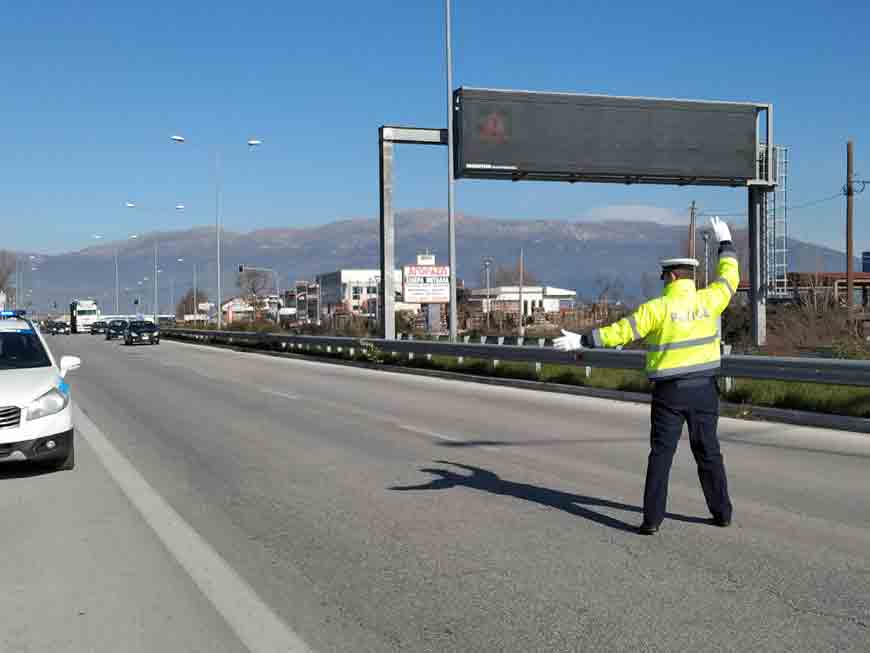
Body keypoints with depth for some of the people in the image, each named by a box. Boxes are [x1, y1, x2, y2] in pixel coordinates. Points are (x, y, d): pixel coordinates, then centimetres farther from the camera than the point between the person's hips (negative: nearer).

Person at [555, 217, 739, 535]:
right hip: (704, 389, 3)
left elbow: (620, 331, -12)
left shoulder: (657, 308, -11)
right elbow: (729, 278, 19)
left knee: (661, 453, 2)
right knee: (708, 451, 14)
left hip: (669, 392, -3)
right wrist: (725, 242, 32)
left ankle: (652, 518, 0)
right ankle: (722, 512, 20)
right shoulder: (708, 300, -1)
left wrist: (582, 341, -5)